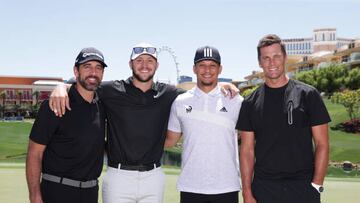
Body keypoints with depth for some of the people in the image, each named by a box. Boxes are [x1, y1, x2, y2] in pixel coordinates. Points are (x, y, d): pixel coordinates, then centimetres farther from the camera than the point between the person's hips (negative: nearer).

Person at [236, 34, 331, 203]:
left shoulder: (307, 94, 0)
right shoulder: (251, 103, 4)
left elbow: (322, 144, 0)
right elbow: (247, 150, 3)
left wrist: (316, 185, -7)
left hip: (303, 187, -1)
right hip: (263, 188, 1)